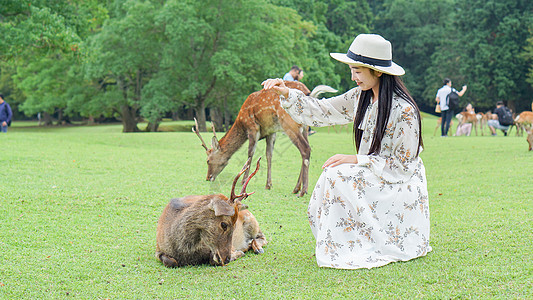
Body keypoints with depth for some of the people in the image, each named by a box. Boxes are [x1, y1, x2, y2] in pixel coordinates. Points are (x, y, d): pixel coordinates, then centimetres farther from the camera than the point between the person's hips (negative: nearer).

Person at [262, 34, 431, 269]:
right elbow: (323, 111, 9)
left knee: (340, 176, -24)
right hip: (372, 178, 8)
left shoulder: (404, 111, -20)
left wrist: (357, 160, -22)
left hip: (400, 185, -7)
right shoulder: (361, 98, 2)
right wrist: (286, 93, -4)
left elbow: (403, 165, -18)